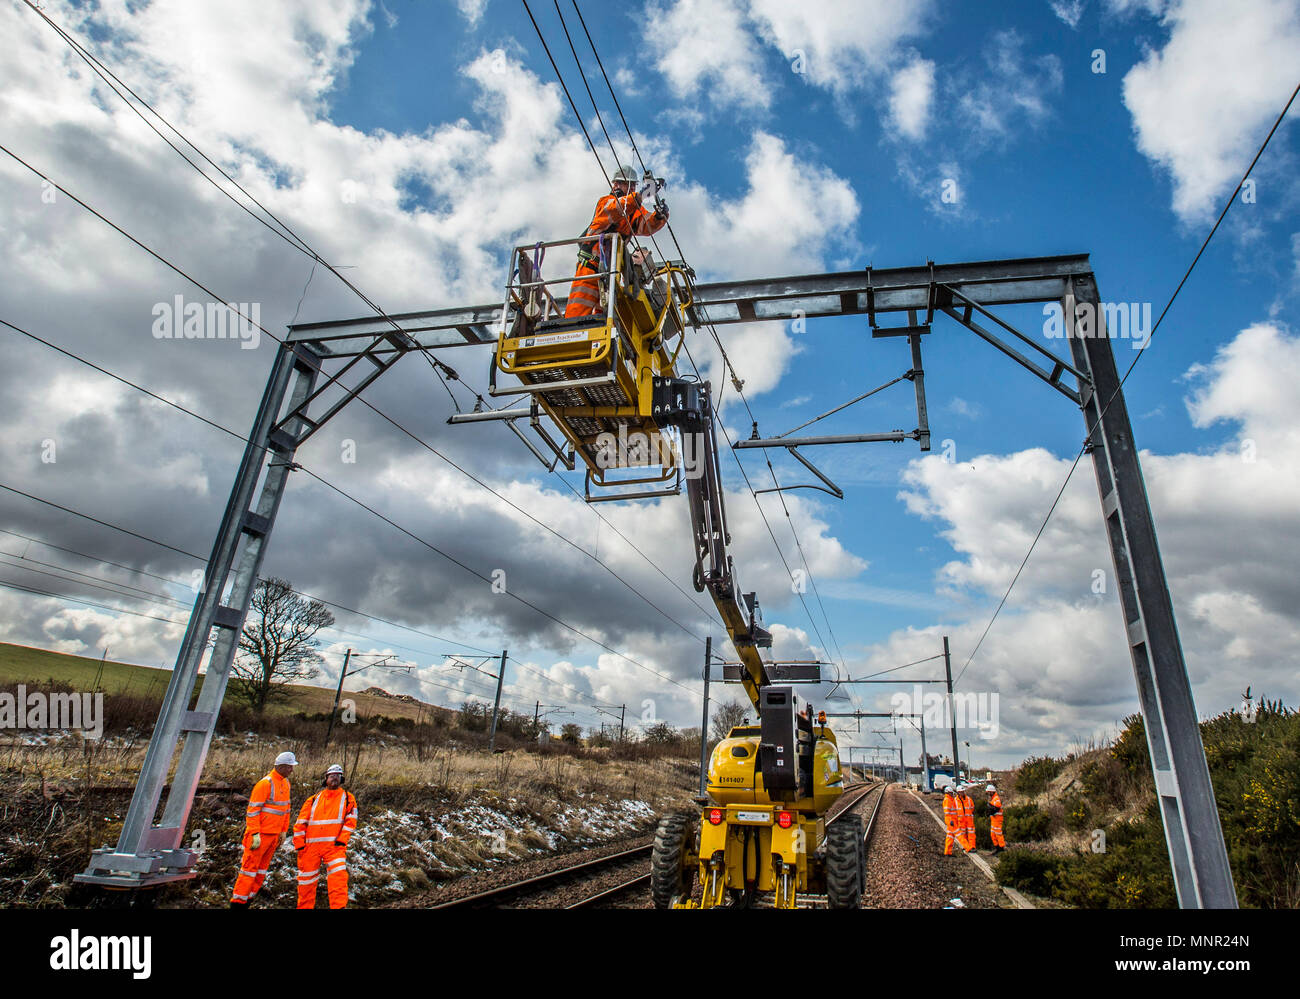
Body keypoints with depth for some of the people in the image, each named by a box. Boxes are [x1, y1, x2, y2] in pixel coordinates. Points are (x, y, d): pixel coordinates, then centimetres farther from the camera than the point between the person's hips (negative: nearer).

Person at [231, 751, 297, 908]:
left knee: (263, 868, 12)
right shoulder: (265, 783, -16)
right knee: (250, 866, -1)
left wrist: (284, 831, 17)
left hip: (274, 834, 8)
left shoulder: (285, 783, 10)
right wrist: (255, 834, -19)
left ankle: (249, 897, 22)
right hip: (260, 834, -8)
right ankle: (238, 901, 9)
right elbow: (253, 810, -17)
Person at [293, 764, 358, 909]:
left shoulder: (347, 798, 9)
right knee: (306, 880, 10)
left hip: (334, 845, -3)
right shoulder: (314, 799, 15)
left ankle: (339, 906, -18)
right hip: (311, 846, 3)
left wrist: (341, 841, -12)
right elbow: (301, 823, 12)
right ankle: (305, 906, 29)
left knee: (338, 876, -19)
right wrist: (299, 845, 3)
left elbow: (350, 821, 0)